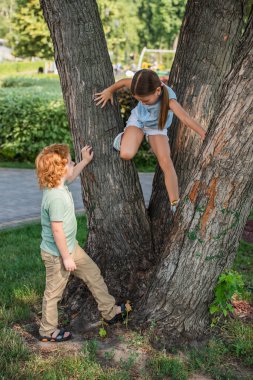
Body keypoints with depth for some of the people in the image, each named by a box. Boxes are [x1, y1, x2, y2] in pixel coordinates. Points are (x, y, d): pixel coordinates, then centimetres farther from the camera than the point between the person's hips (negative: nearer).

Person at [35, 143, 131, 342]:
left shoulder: (59, 185, -4)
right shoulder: (56, 197, -32)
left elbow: (70, 177, 22)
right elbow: (57, 230, -28)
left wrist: (85, 161, 20)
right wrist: (66, 258, -21)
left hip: (71, 246, 10)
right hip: (57, 254, -10)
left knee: (93, 273, 17)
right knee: (54, 292, 8)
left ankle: (110, 311, 31)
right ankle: (48, 331, 27)